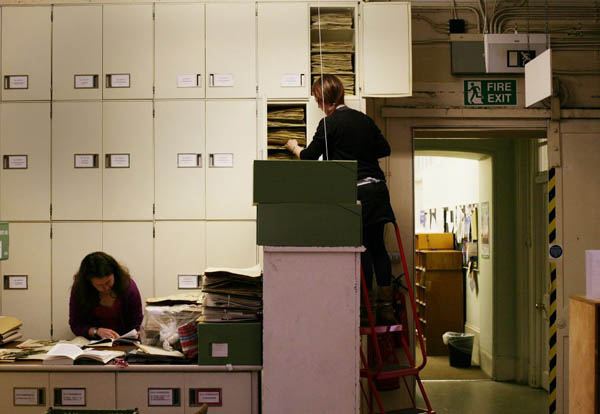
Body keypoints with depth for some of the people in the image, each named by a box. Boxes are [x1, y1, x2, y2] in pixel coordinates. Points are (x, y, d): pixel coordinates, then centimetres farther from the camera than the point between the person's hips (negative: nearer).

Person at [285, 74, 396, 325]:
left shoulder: (330, 123, -9)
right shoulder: (363, 119, 11)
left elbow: (310, 156, -3)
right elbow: (384, 149, 16)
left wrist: (294, 147, 18)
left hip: (354, 193, -6)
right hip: (377, 189, 6)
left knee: (362, 250, 0)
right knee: (378, 247, 10)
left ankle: (365, 310, 7)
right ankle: (386, 309, 14)